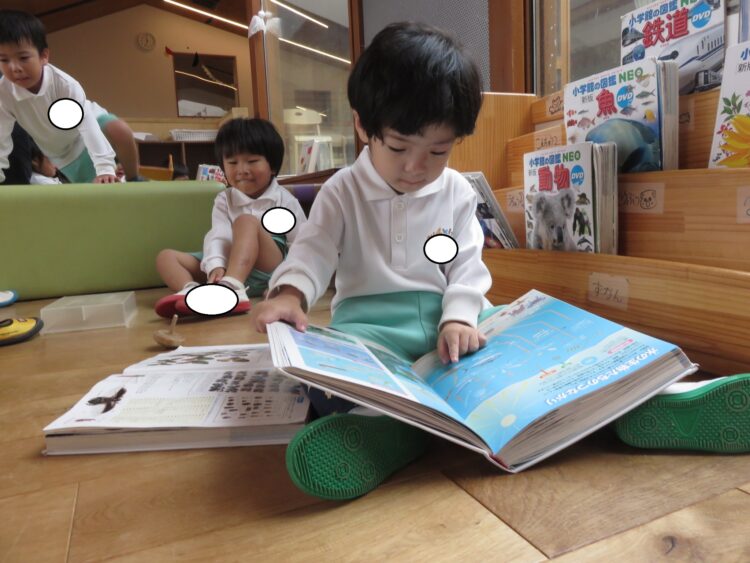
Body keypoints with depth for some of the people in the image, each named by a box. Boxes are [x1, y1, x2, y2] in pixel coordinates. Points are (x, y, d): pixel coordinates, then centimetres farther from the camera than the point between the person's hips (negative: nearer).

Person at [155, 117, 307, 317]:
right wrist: (215, 266, -26)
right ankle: (192, 291, -39)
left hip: (268, 270, -4)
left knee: (246, 222, -28)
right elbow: (218, 236, -7)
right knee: (166, 257, -6)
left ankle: (231, 287, -48)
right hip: (230, 266, 5)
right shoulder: (224, 200, 11)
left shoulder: (284, 200, 4)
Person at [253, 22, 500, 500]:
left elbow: (467, 265, 2)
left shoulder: (458, 192, 6)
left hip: (448, 317, 2)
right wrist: (291, 292, -30)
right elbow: (314, 250, -7)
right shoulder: (343, 191, 2)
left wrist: (459, 318, -17)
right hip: (371, 323, -1)